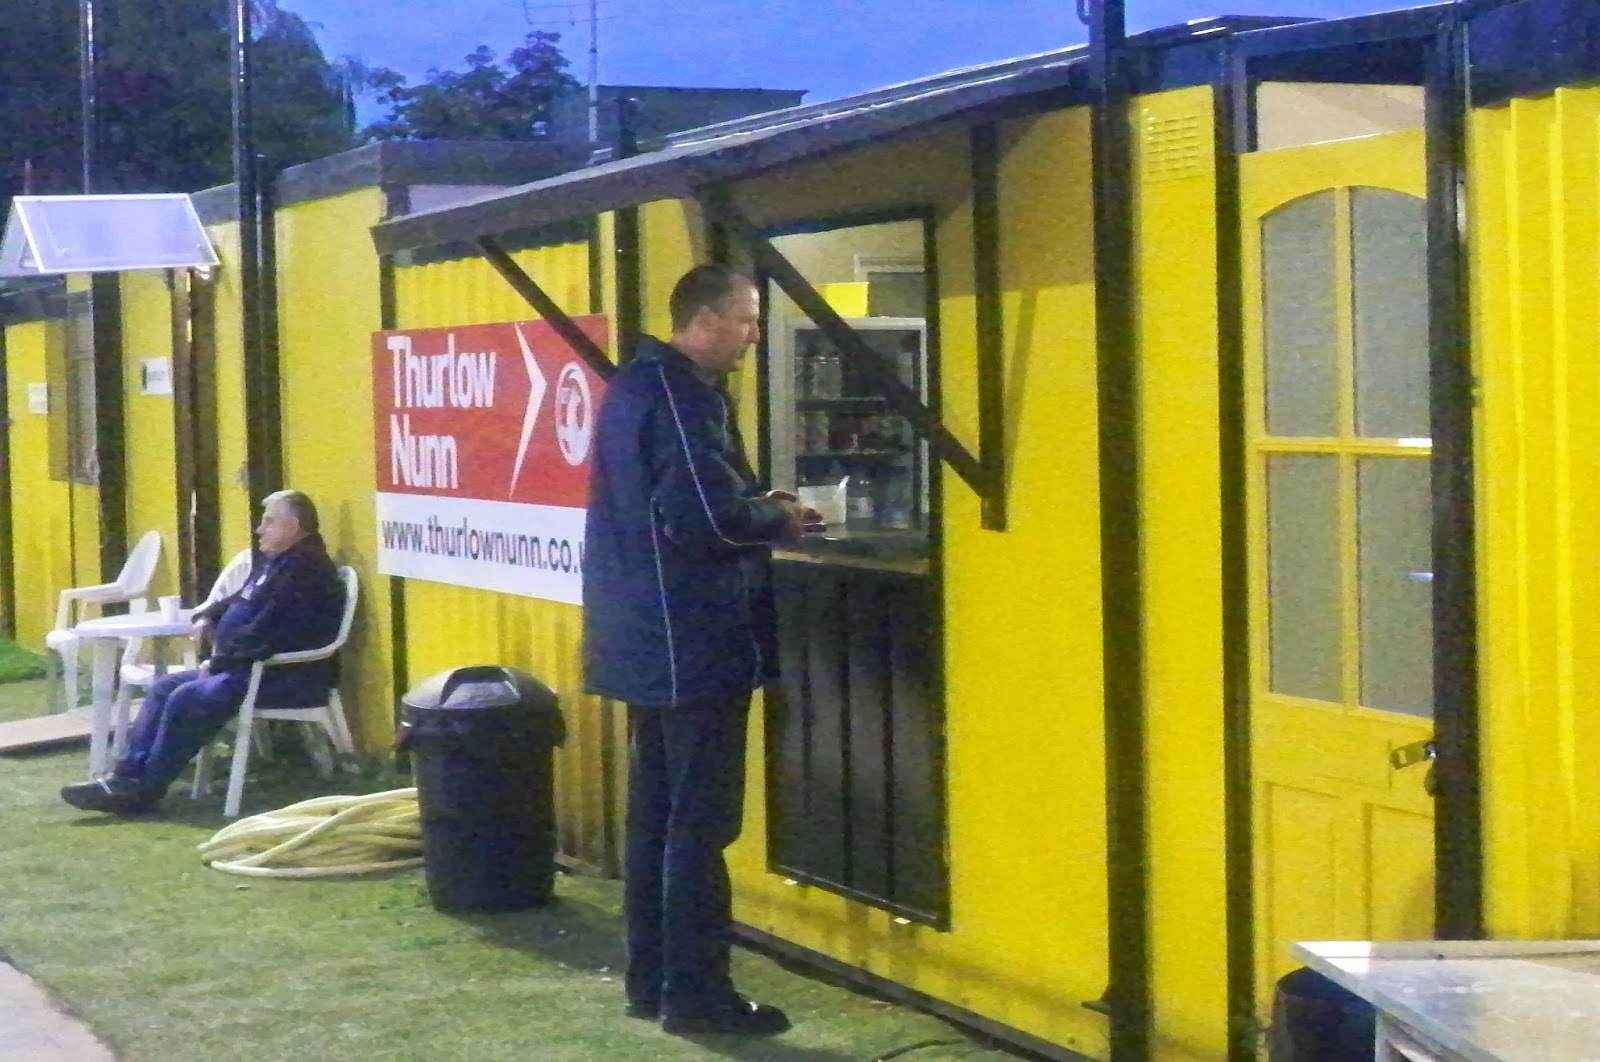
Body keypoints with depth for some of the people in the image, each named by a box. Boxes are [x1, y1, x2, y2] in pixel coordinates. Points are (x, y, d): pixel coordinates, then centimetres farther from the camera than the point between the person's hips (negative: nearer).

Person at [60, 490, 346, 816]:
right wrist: (208, 616, 12)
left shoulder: (305, 571, -17)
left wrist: (218, 662, -15)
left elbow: (265, 634, -24)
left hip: (290, 677, -11)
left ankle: (143, 790, -14)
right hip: (250, 666, 11)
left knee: (188, 699, -22)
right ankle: (128, 773, -4)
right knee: (166, 686, 3)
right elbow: (240, 601, 33)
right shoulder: (274, 561, 18)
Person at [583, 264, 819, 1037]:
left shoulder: (637, 384, 14)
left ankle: (652, 980, 20)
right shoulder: (682, 396, -17)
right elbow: (710, 514, -26)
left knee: (655, 815, 14)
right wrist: (779, 521, -8)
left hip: (648, 640, 10)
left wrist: (756, 509, 10)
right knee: (700, 824, -4)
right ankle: (694, 993, 1)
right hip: (693, 643, -10)